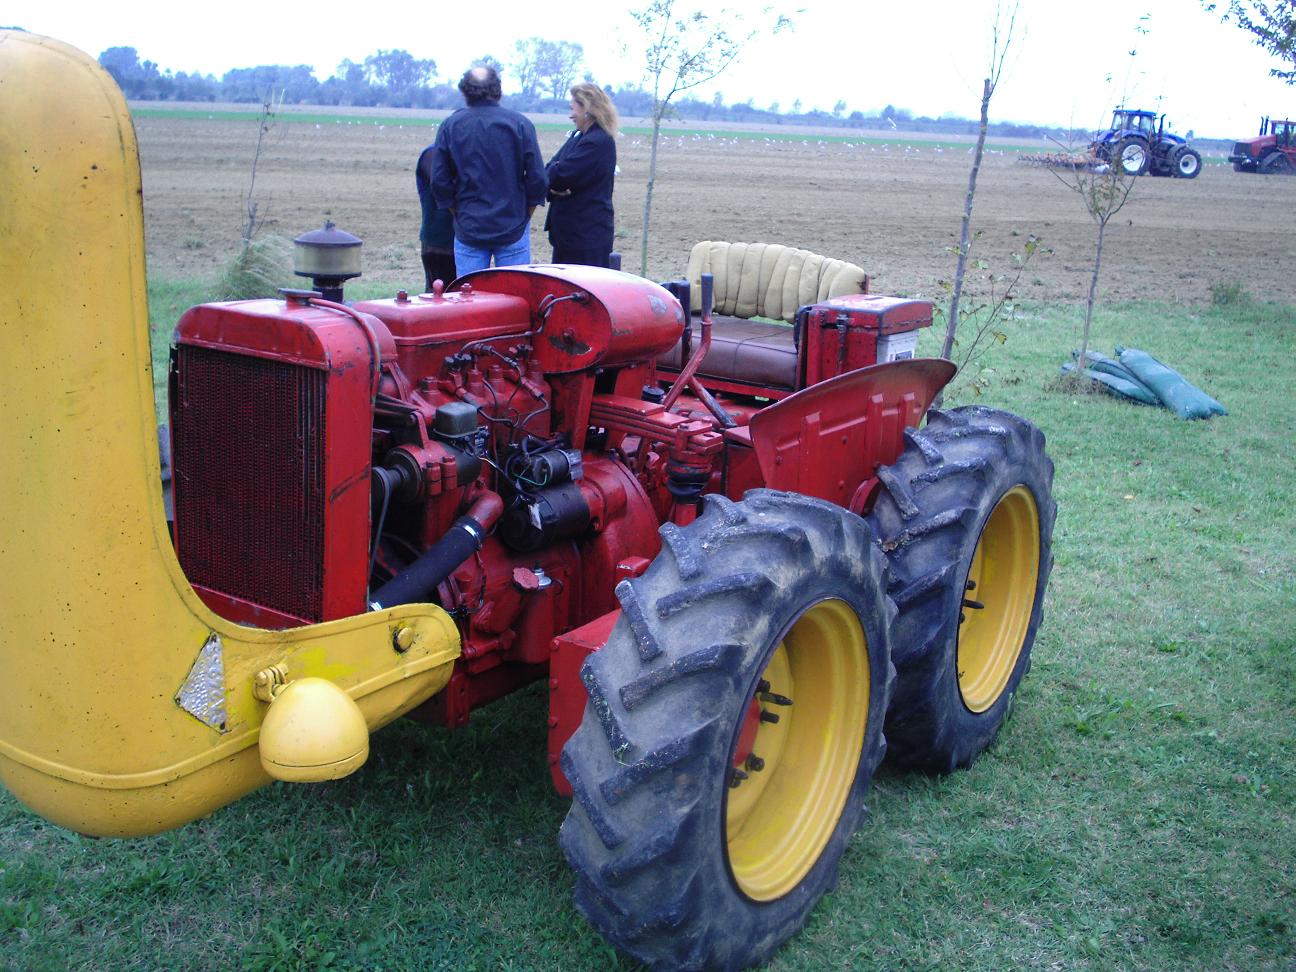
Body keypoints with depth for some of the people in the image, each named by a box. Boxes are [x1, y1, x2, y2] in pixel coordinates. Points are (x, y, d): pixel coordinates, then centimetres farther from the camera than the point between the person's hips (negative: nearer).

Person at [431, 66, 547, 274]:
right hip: (513, 229, -1)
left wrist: (460, 215, 10)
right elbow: (537, 177, -6)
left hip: (468, 231, 1)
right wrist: (523, 217, 7)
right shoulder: (520, 124, -4)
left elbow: (439, 181, -1)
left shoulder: (450, 126, -1)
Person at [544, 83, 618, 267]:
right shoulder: (578, 136, 15)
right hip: (567, 231, 10)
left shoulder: (598, 142, -17)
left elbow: (561, 174, -21)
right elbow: (551, 168, 9)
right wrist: (555, 185, -12)